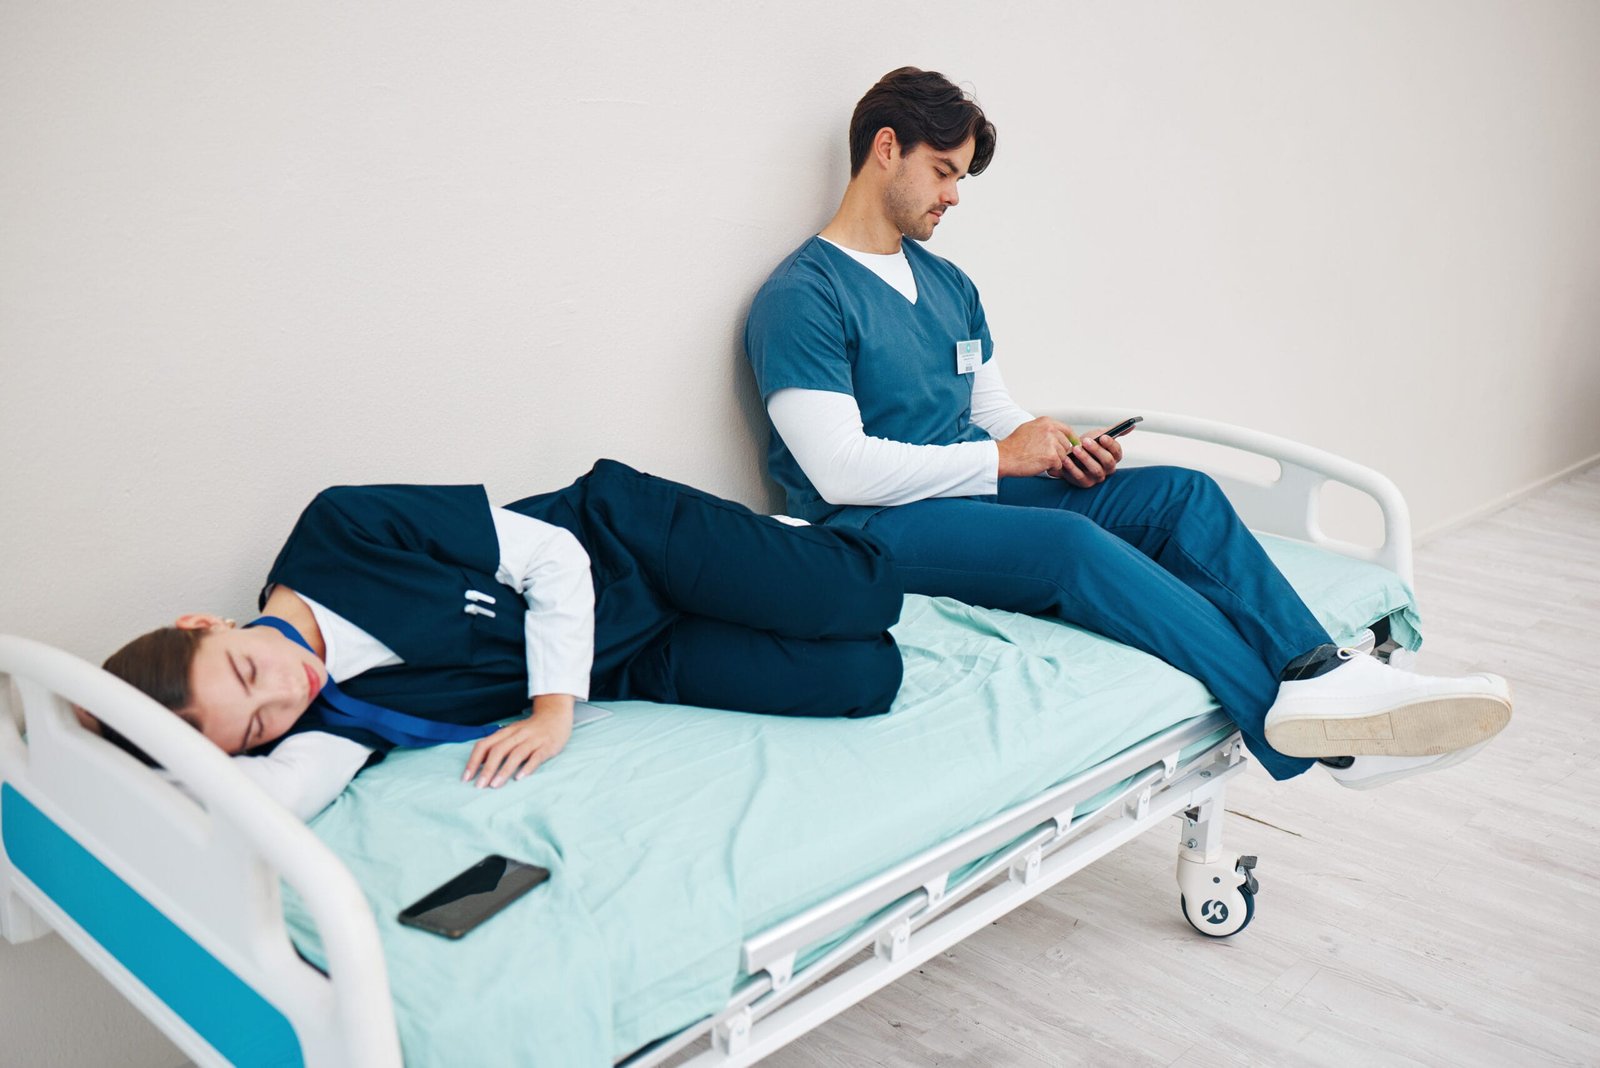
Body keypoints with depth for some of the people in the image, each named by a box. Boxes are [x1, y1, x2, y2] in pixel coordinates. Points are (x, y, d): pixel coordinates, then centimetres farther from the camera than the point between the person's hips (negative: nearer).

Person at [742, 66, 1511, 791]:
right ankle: (1296, 722, -37)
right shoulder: (802, 297, -8)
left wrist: (1060, 450, -1)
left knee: (1183, 493, -13)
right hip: (877, 527, -8)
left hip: (977, 490, 8)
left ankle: (1321, 672, -30)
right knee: (1073, 544, -33)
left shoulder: (949, 285, 20)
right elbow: (841, 470, -17)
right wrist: (1001, 458, -13)